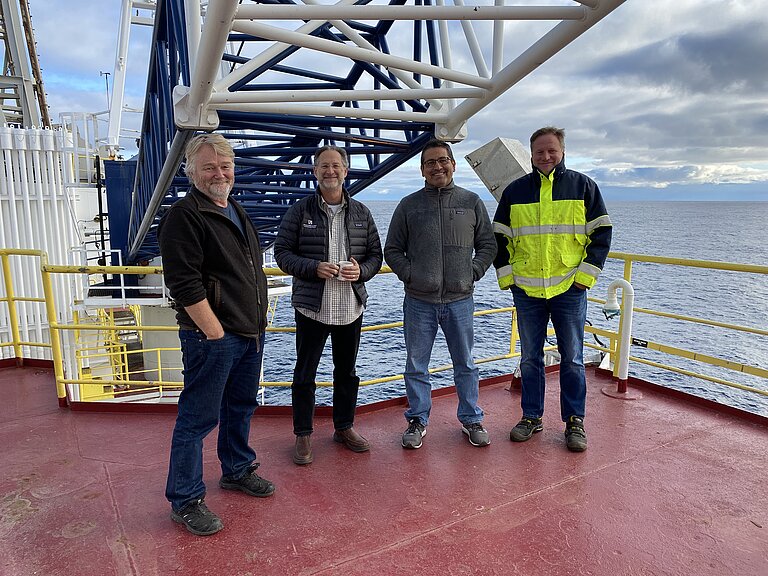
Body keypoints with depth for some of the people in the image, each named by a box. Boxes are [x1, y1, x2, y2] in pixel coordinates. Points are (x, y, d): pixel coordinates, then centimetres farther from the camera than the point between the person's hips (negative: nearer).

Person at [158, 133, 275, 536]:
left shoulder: (237, 213, 15)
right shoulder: (184, 216, -13)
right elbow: (184, 284, -20)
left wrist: (260, 317, 16)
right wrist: (216, 333, -20)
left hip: (251, 334, 9)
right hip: (212, 337, -9)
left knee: (241, 407, 21)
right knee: (198, 418, 2)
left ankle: (237, 470, 40)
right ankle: (185, 501, 17)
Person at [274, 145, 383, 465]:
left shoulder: (361, 213, 7)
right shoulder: (300, 211, -2)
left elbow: (375, 254, 10)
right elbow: (282, 253, -4)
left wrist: (362, 270, -12)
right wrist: (314, 268, -20)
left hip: (351, 308, 3)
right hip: (311, 307, -3)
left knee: (347, 370, 15)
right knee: (305, 373, 5)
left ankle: (344, 428, 33)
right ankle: (303, 435, 21)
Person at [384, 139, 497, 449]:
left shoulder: (471, 202, 5)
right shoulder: (408, 205, 3)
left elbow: (488, 245, 11)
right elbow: (392, 250, 7)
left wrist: (473, 272, -3)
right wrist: (409, 275, -7)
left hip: (460, 299, 1)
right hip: (419, 301, 0)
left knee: (465, 364, 13)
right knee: (416, 365, 9)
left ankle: (471, 419, 30)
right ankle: (417, 420, 26)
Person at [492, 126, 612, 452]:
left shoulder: (583, 186, 4)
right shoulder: (515, 191, 8)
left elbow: (602, 232, 4)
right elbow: (499, 237, 11)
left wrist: (586, 274, -5)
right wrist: (506, 275, 1)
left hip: (570, 289, -1)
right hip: (526, 290, 2)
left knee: (572, 358, 6)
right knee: (530, 358, 10)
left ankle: (574, 421, 19)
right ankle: (531, 417, 23)